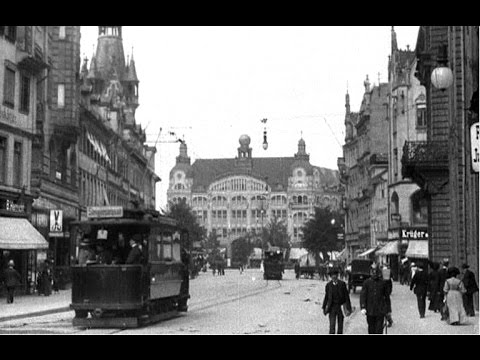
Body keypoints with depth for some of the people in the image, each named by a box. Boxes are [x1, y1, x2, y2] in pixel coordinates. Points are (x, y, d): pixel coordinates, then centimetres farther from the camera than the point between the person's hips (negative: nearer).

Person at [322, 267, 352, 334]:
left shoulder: (342, 284, -7)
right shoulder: (328, 285, -3)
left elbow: (346, 296, -4)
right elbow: (326, 297, 8)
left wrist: (348, 308, -5)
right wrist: (324, 308, 13)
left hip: (341, 306, 0)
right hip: (332, 307, 0)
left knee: (340, 326, 9)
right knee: (332, 326, -9)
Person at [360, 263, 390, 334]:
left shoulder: (383, 283, 3)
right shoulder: (366, 283, 1)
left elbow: (387, 297, 10)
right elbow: (362, 296, -4)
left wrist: (388, 310, 10)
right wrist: (363, 307, -16)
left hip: (380, 311, -1)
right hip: (370, 311, 1)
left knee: (379, 329, -7)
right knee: (371, 329, 11)